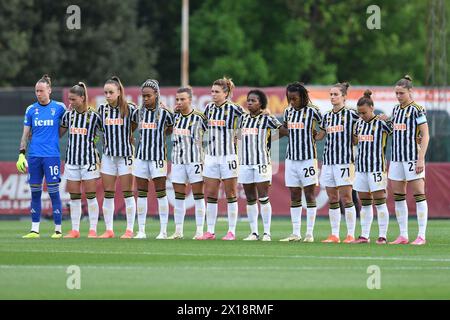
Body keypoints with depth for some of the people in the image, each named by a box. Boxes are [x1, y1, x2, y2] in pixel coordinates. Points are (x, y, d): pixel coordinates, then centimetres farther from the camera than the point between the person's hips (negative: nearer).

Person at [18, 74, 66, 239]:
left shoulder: (59, 107, 1)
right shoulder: (31, 110, 9)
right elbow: (25, 134, 10)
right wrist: (21, 154, 2)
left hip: (52, 155, -3)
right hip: (34, 156, 3)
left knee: (53, 191, -5)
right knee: (35, 192, 5)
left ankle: (58, 230, 2)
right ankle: (35, 230, 9)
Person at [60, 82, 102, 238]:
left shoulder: (93, 116, -5)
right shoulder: (68, 115, 7)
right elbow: (59, 134, 18)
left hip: (89, 159, -4)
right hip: (72, 159, 4)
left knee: (91, 196, -2)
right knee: (74, 197, 5)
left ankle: (93, 230, 2)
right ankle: (75, 230, 10)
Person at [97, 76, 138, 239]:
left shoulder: (130, 109, -8)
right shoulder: (102, 109, 3)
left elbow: (137, 124, 3)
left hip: (126, 154, -4)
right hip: (108, 155, 4)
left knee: (127, 194, 0)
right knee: (108, 194, 4)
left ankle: (129, 230, 5)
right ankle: (109, 230, 9)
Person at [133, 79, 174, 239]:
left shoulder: (164, 113, -5)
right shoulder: (139, 112, 6)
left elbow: (170, 130, 9)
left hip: (158, 156, -4)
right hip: (141, 155, 4)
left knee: (160, 193, -1)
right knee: (141, 193, 5)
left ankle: (163, 231, 2)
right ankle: (141, 231, 8)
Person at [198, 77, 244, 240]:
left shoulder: (233, 108, -8)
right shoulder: (208, 108, 8)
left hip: (228, 156, -5)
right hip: (211, 155, 5)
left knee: (230, 195, 1)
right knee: (210, 195, 4)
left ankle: (231, 232, 5)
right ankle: (210, 231, 9)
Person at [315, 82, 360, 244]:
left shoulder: (351, 114, -3)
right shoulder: (327, 116, 14)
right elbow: (318, 136, 22)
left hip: (345, 160, -6)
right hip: (328, 161, 6)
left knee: (346, 197, -6)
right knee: (332, 199, 6)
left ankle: (351, 235, -2)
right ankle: (334, 235, 10)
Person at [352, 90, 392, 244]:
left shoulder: (381, 123, -7)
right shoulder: (359, 124, 12)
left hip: (377, 167, -6)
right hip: (361, 167, 6)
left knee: (380, 202, -5)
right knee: (364, 203, 9)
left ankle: (382, 236, -4)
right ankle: (364, 236, 12)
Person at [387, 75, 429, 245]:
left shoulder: (417, 109, -8)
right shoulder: (396, 109, 13)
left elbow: (425, 135, -11)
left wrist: (421, 159, -16)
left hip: (413, 157, -8)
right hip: (397, 158, 8)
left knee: (419, 194, -6)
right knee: (398, 197, 6)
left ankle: (421, 236, -5)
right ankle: (403, 236, 11)